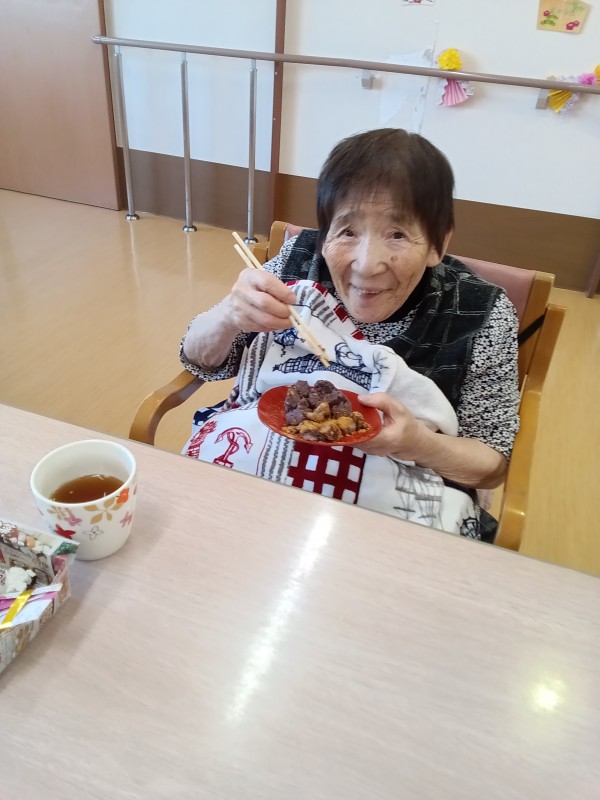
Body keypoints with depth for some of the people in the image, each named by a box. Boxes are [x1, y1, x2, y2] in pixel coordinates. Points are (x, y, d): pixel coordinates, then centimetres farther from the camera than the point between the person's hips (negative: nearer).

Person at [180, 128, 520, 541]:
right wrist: (228, 315, -24)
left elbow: (492, 466, -4)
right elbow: (202, 361, -1)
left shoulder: (481, 314, -15)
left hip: (391, 509, 1)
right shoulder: (300, 258, -10)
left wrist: (417, 443, -25)